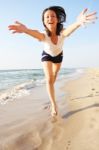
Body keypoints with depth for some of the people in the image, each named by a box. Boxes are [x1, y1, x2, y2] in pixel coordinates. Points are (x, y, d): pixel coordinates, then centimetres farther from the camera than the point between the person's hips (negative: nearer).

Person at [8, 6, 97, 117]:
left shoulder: (62, 33, -39)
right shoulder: (43, 35, -40)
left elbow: (69, 29, -64)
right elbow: (36, 33, -64)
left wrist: (78, 23, -89)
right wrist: (25, 30, -89)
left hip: (58, 55, 2)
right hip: (47, 56, -2)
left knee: (54, 76, 24)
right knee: (49, 79, -18)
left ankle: (51, 87, 58)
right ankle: (54, 105, -6)